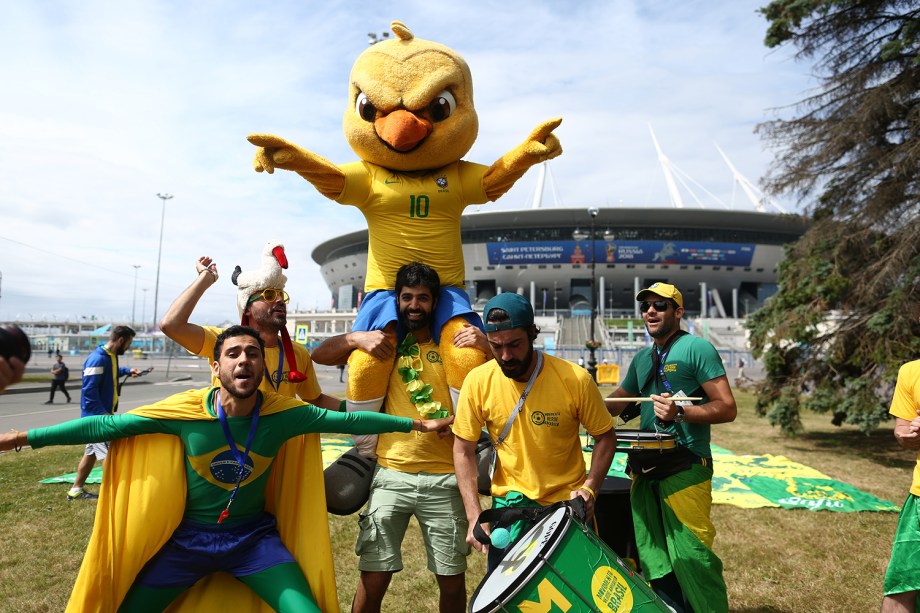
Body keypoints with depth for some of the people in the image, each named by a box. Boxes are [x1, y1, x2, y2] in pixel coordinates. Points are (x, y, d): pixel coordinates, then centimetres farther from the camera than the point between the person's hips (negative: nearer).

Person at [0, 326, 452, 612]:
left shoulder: (283, 413, -17)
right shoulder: (186, 409, -18)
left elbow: (347, 419, -13)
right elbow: (106, 425, -9)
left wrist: (416, 423, -10)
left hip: (254, 536, 0)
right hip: (190, 535, 1)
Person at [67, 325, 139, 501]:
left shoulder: (111, 356, 8)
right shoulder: (98, 359, -22)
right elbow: (89, 390, -25)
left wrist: (127, 371, 25)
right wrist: (102, 413, -26)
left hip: (102, 415, 10)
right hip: (96, 417, -10)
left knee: (91, 453, 18)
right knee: (108, 455, -9)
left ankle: (76, 490, 30)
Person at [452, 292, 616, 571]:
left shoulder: (576, 380, -18)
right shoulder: (478, 381, -13)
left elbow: (606, 436, -3)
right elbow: (463, 450, -5)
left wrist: (589, 488, -15)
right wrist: (474, 516, -10)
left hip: (568, 504, 0)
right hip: (510, 503, 1)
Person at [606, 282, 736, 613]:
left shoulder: (696, 348, -5)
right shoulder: (642, 358, 15)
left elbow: (727, 408, -11)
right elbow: (616, 402, 23)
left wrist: (680, 413, -24)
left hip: (685, 468, -7)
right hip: (645, 468, 7)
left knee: (691, 557, -8)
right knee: (653, 558, 14)